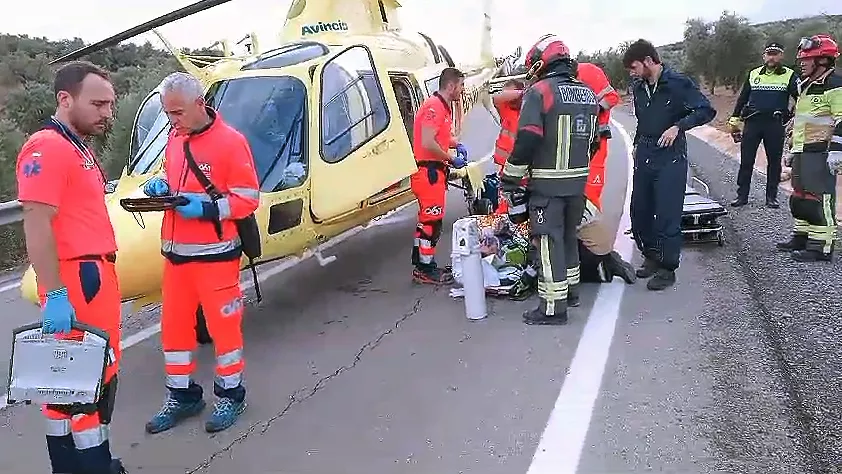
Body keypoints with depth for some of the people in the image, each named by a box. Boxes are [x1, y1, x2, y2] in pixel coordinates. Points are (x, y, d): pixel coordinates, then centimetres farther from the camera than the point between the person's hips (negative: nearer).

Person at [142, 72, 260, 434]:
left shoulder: (230, 140, -10)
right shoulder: (175, 140, 11)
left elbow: (247, 199, -11)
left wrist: (206, 208, -22)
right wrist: (162, 188, 2)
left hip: (215, 254, -7)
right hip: (175, 253, 7)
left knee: (223, 324, 4)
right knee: (173, 325, 12)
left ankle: (230, 394, 22)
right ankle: (182, 395, 29)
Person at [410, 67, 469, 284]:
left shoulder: (444, 107, 16)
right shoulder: (434, 106, -16)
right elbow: (427, 143, -25)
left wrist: (457, 145, 12)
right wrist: (452, 160, -15)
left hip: (434, 170, 11)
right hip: (428, 170, -11)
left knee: (427, 219, 16)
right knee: (432, 220, -6)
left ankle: (423, 264, 25)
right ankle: (425, 269, 2)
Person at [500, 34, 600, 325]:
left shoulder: (539, 91, -12)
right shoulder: (588, 94, 11)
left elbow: (526, 140, -19)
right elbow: (593, 139, 17)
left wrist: (509, 180, -11)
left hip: (547, 184, -7)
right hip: (578, 181, 8)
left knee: (549, 242, -3)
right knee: (568, 235, 22)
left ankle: (553, 307, -1)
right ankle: (571, 290, 35)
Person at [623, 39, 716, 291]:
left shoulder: (678, 83, -10)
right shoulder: (639, 87, 9)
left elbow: (706, 111, -11)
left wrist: (678, 126, -21)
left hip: (670, 158, -7)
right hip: (644, 156, 7)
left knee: (667, 214, -5)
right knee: (639, 211, 9)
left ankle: (667, 268, 5)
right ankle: (651, 257, 26)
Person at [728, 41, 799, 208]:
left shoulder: (789, 75, 4)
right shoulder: (754, 74, 12)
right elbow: (742, 98, 15)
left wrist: (792, 118, -7)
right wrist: (734, 119, 10)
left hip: (775, 124, -2)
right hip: (752, 122, 2)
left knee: (774, 161, 5)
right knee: (746, 161, 1)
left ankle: (771, 197, 13)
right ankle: (742, 196, 7)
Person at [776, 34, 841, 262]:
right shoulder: (806, 85, 21)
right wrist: (793, 149, 28)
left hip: (820, 154, -10)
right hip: (802, 153, 10)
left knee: (820, 200, -9)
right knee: (799, 197, 15)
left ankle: (822, 246, -5)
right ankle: (802, 237, 27)